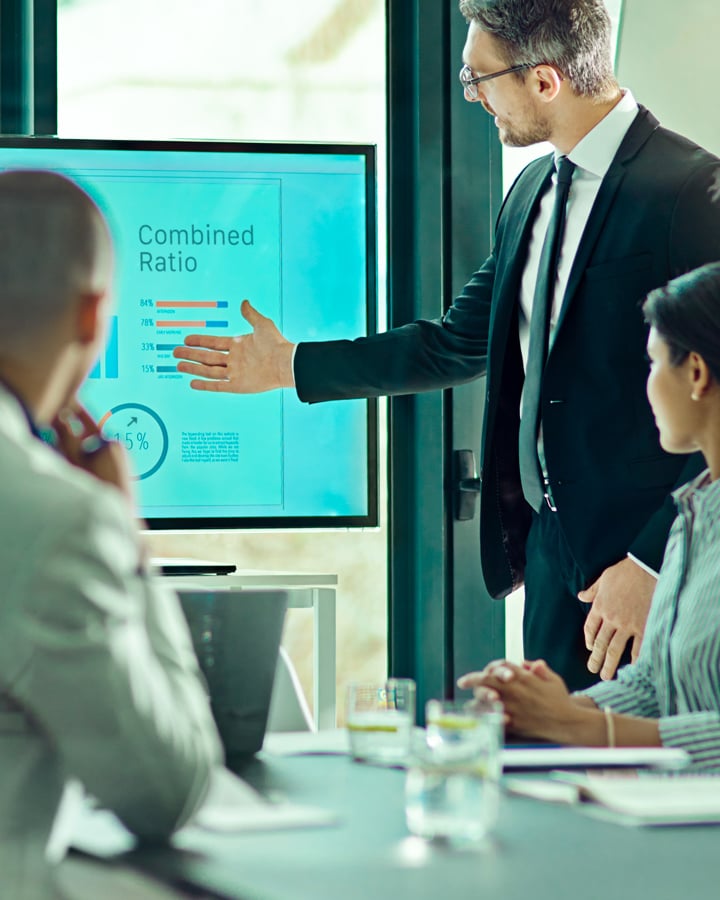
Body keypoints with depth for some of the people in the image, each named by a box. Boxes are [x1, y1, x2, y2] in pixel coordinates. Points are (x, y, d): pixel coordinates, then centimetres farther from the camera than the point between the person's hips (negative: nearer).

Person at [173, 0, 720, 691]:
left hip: (638, 553, -8)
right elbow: (456, 344, 24)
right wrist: (287, 365, 26)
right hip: (551, 545, 8)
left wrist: (651, 563, -19)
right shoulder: (533, 192, 14)